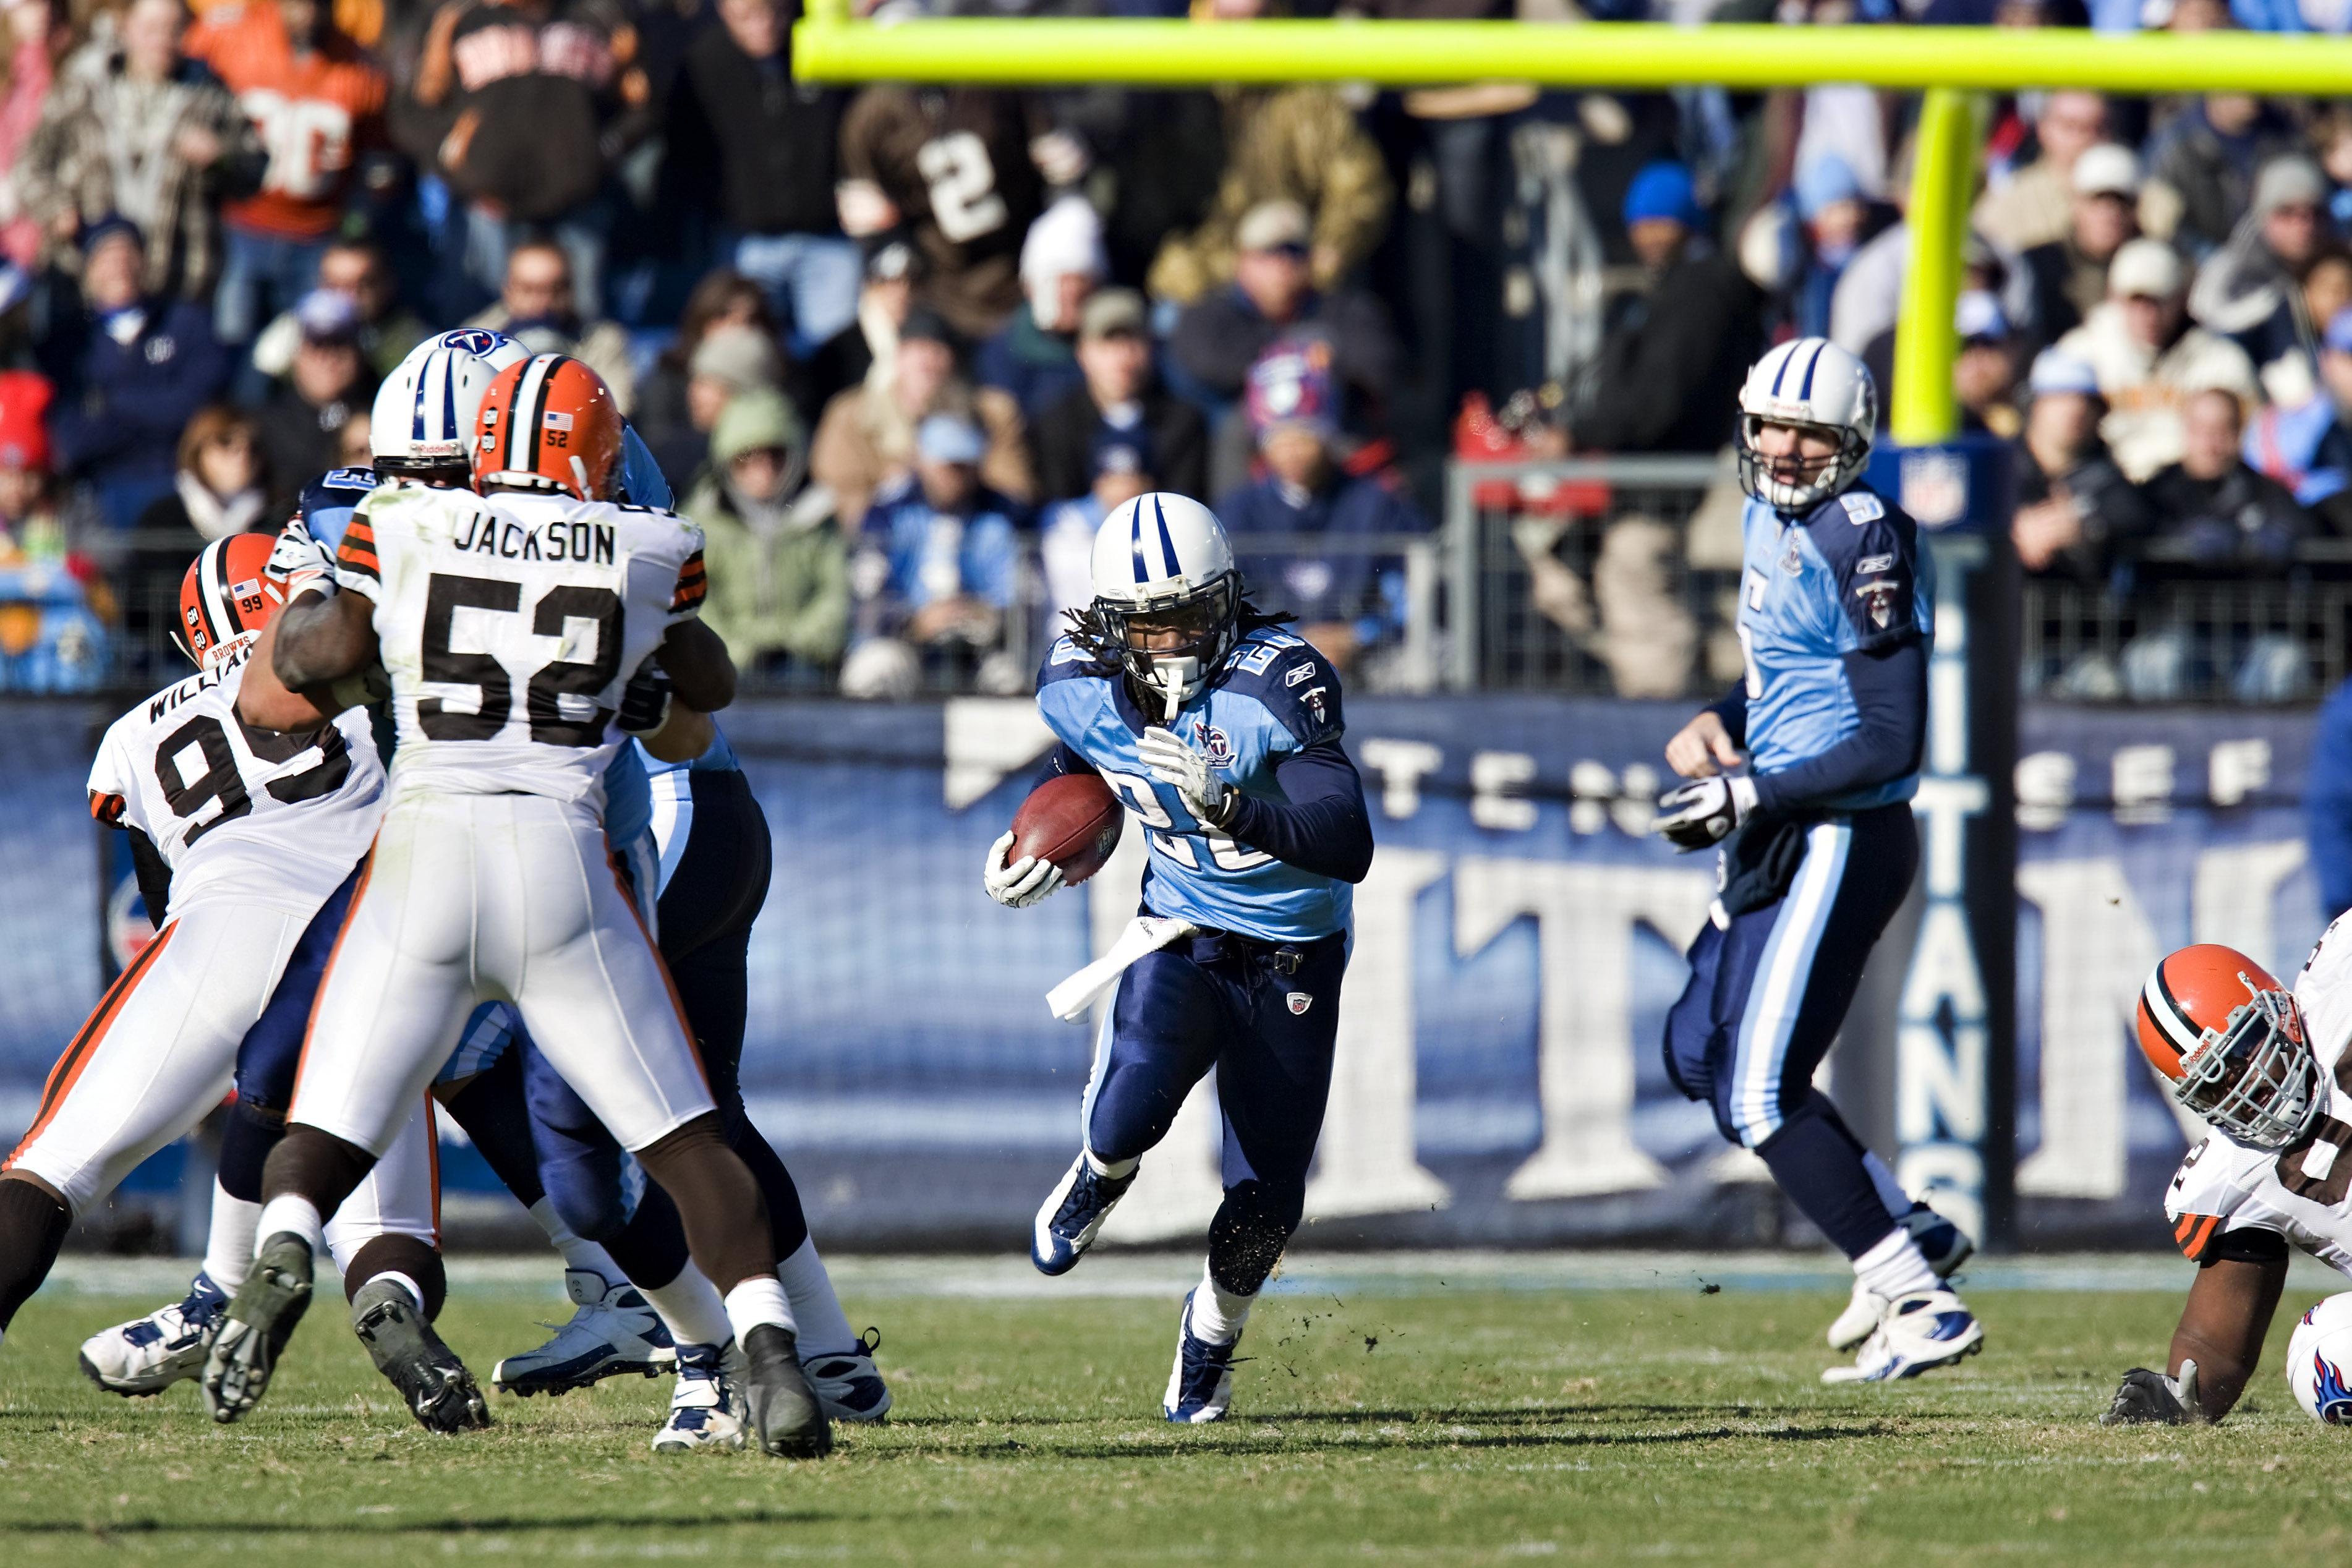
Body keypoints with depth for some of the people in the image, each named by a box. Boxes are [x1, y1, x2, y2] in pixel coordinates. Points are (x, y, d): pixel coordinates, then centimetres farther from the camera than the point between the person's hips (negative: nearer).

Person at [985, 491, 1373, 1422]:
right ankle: (1100, 1175, 11)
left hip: (1291, 960, -2)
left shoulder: (1280, 686, -27)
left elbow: (1348, 847, -35)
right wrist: (1048, 846, -1)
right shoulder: (1081, 685, -11)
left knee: (1266, 1198, 2)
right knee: (1129, 1113, -28)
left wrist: (1224, 804, -48)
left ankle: (1211, 1335, 35)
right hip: (1181, 934, 2)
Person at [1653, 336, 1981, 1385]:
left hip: (1840, 843, -10)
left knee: (1759, 1092, -9)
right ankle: (1909, 1236, 23)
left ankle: (1922, 1308, -5)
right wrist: (1717, 726, 8)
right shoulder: (1771, 518, 9)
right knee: (1698, 1055, 18)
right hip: (1778, 842, 10)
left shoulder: (1862, 543, -19)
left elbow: (1891, 746, -21)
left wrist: (1747, 796, -19)